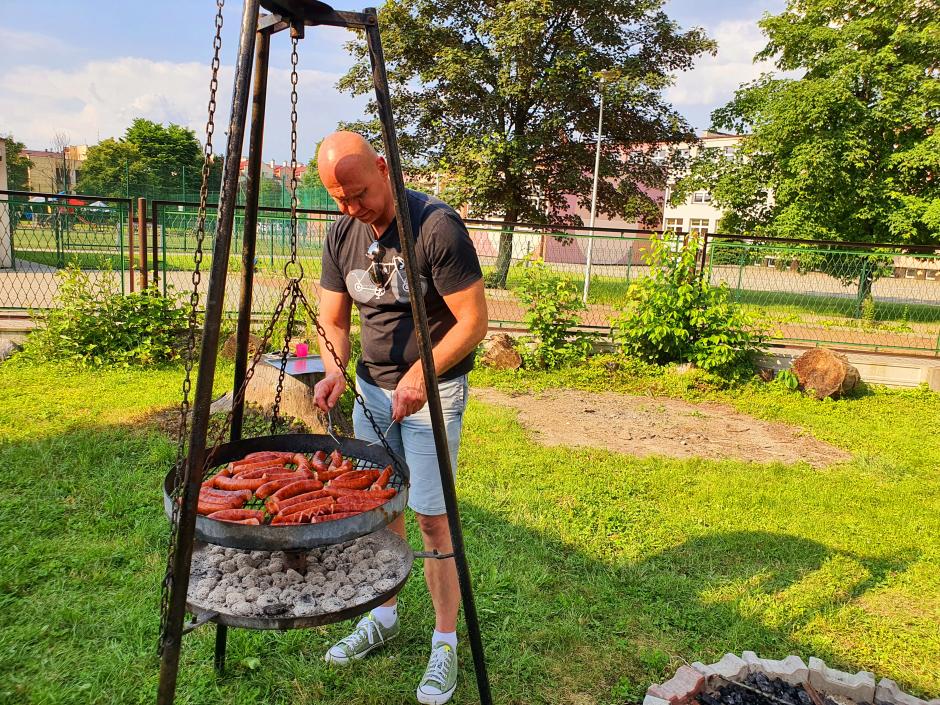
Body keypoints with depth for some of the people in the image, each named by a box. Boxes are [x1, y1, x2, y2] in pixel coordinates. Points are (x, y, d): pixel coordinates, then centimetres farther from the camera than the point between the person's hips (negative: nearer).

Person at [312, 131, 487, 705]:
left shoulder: (438, 226, -19)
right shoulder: (342, 235, 1)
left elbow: (473, 320, -18)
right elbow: (334, 320, 5)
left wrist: (420, 378, -26)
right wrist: (335, 372, -14)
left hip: (434, 390, -6)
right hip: (372, 387, 6)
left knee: (431, 516, -4)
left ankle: (446, 642, 16)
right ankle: (383, 617, 35)